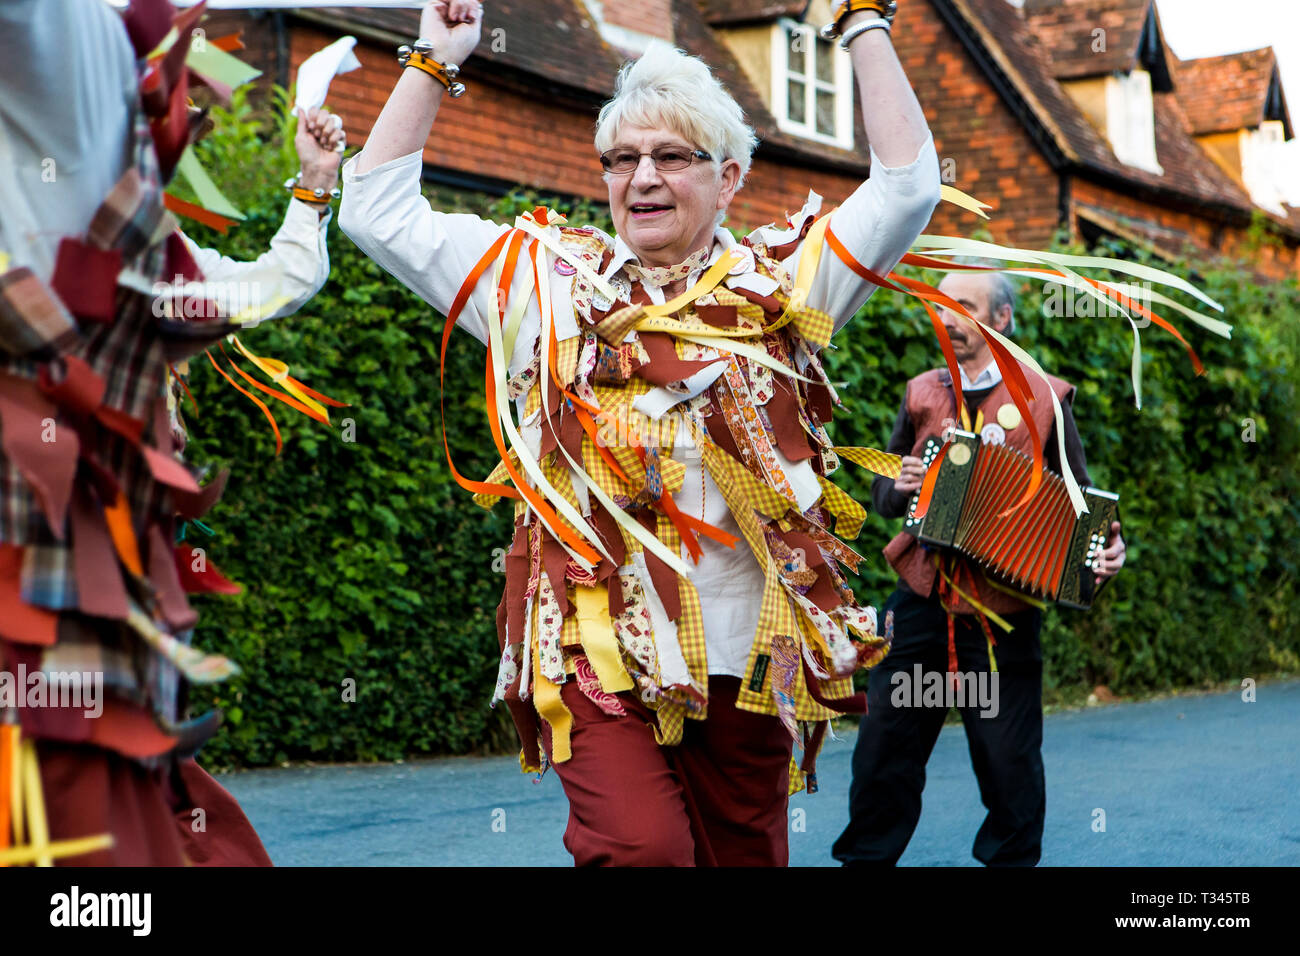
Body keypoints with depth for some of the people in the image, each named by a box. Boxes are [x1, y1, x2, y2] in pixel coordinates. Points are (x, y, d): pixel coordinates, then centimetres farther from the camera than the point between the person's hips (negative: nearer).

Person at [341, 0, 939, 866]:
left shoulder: (780, 280, 10)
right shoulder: (544, 281, 10)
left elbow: (908, 184, 6)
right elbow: (377, 209, 12)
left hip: (749, 658, 2)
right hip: (600, 653, -1)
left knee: (745, 852, 11)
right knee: (639, 847, -23)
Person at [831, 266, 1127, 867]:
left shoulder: (1043, 400, 3)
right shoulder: (922, 394, 12)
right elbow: (881, 492, 19)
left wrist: (1105, 548, -12)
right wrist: (899, 487, -3)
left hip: (1002, 613, -3)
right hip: (920, 606, 3)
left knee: (1009, 766, 1)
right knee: (883, 752, 4)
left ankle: (1010, 858, 21)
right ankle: (865, 858, 17)